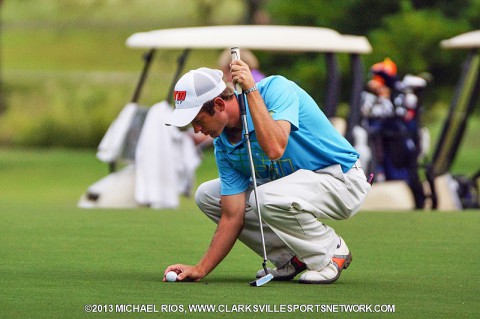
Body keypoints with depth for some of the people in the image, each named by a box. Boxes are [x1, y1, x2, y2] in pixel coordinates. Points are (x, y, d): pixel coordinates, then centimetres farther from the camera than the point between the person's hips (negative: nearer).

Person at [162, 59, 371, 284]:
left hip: (342, 180, -8)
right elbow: (232, 217, -3)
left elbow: (275, 149, -41)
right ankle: (290, 258, 5)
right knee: (207, 195, 2)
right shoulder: (224, 146, -4)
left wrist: (251, 90, -35)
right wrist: (200, 269, -9)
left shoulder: (276, 89, -23)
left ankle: (333, 252, -9)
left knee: (267, 197, -35)